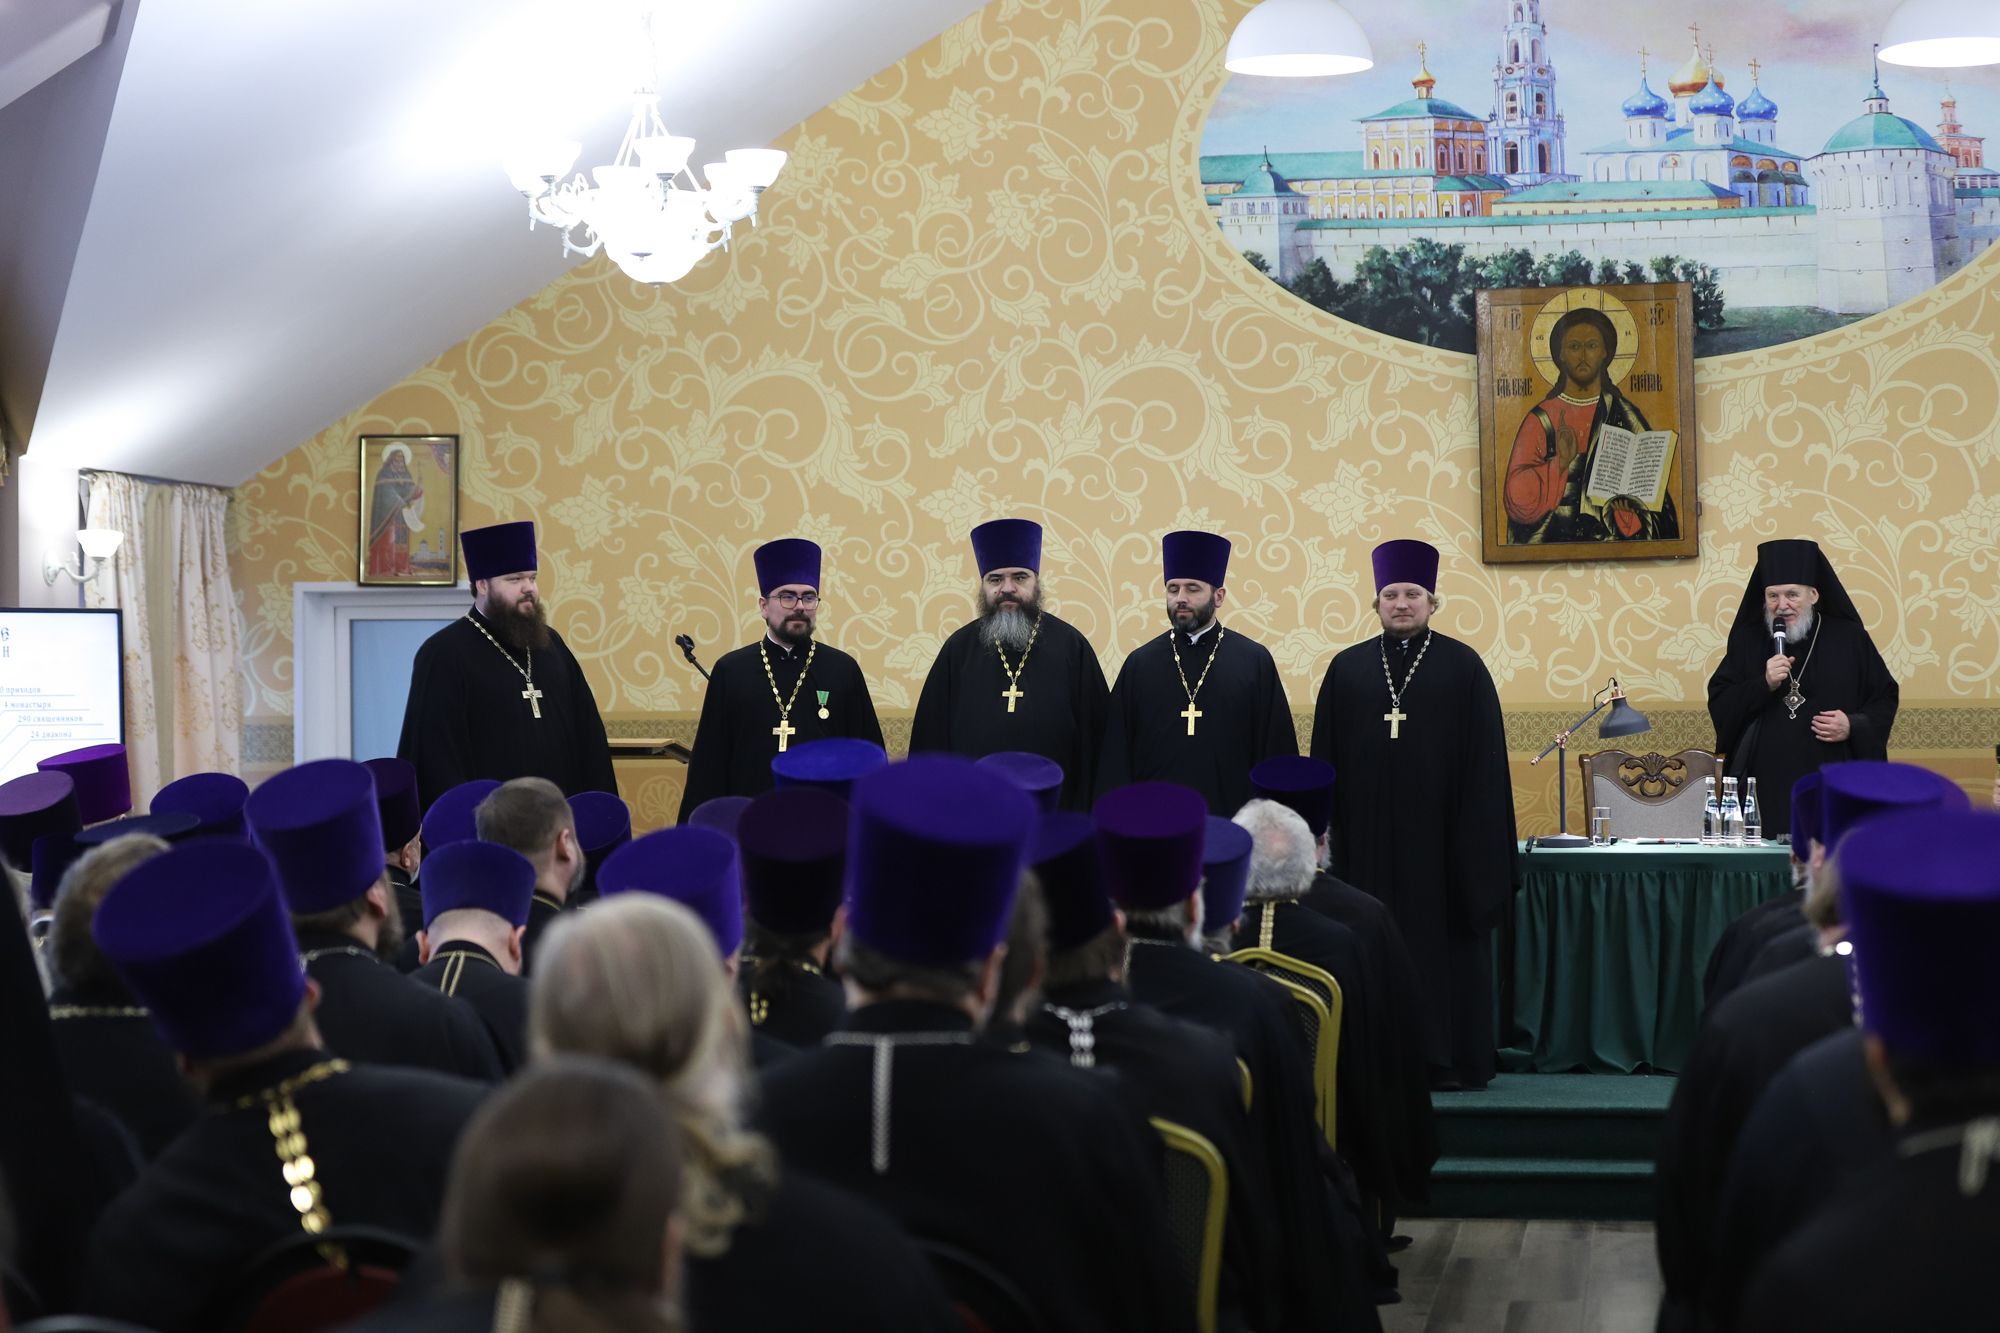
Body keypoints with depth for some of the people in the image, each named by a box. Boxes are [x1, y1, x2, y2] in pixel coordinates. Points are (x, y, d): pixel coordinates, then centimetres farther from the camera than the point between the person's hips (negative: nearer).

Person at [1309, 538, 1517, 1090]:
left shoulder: (1462, 667, 2)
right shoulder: (1348, 669, 9)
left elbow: (1484, 760, 0)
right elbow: (1327, 758, 9)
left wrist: (1478, 841, -6)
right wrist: (1328, 829, 3)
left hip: (1440, 834, -2)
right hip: (1370, 836, 2)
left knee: (1445, 941, 1)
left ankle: (1450, 1057, 7)